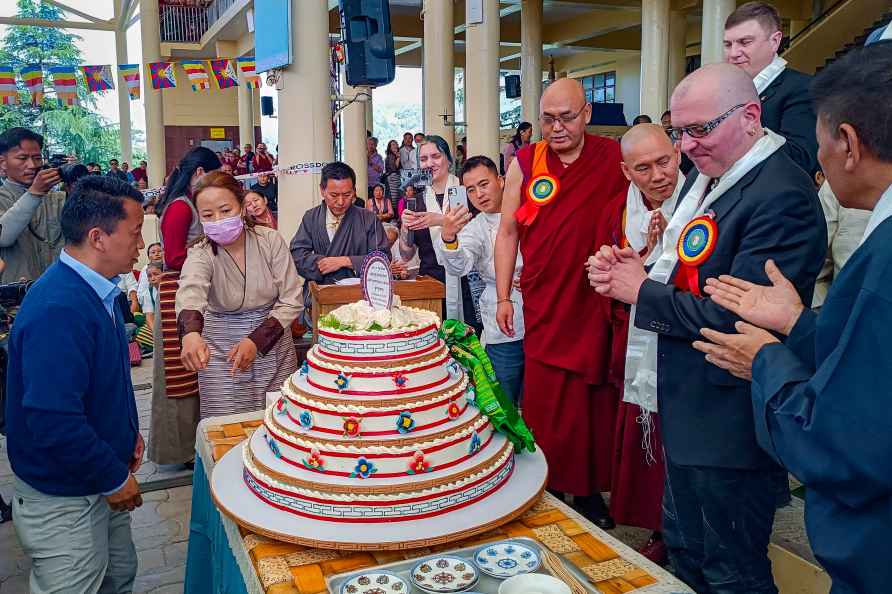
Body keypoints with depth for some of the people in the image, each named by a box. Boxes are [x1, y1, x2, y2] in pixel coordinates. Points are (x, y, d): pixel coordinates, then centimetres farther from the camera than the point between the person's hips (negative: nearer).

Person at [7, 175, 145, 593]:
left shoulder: (94, 291, 2)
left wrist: (128, 433, 8)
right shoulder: (58, 310, -30)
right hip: (63, 500, -9)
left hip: (101, 482, 9)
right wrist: (114, 480, -20)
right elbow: (54, 423, -31)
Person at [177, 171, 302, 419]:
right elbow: (190, 293, -35)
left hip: (274, 346, 1)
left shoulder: (270, 240, -9)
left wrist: (257, 341, -19)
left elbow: (291, 301, -7)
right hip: (221, 353, -1)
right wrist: (191, 333, -56)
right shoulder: (200, 255, -13)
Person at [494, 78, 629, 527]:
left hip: (597, 304, 0)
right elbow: (508, 231, 7)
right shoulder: (525, 162, 3)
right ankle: (548, 491, 21)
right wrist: (503, 298, 4)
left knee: (595, 401, 10)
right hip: (543, 306, 0)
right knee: (544, 407, 5)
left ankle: (590, 490, 27)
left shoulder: (614, 158, 0)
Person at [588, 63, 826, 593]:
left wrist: (641, 291, -15)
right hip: (687, 407, 9)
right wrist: (636, 270, -6)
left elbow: (732, 319, -27)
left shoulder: (782, 197, -22)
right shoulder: (707, 176, 8)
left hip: (730, 425, -9)